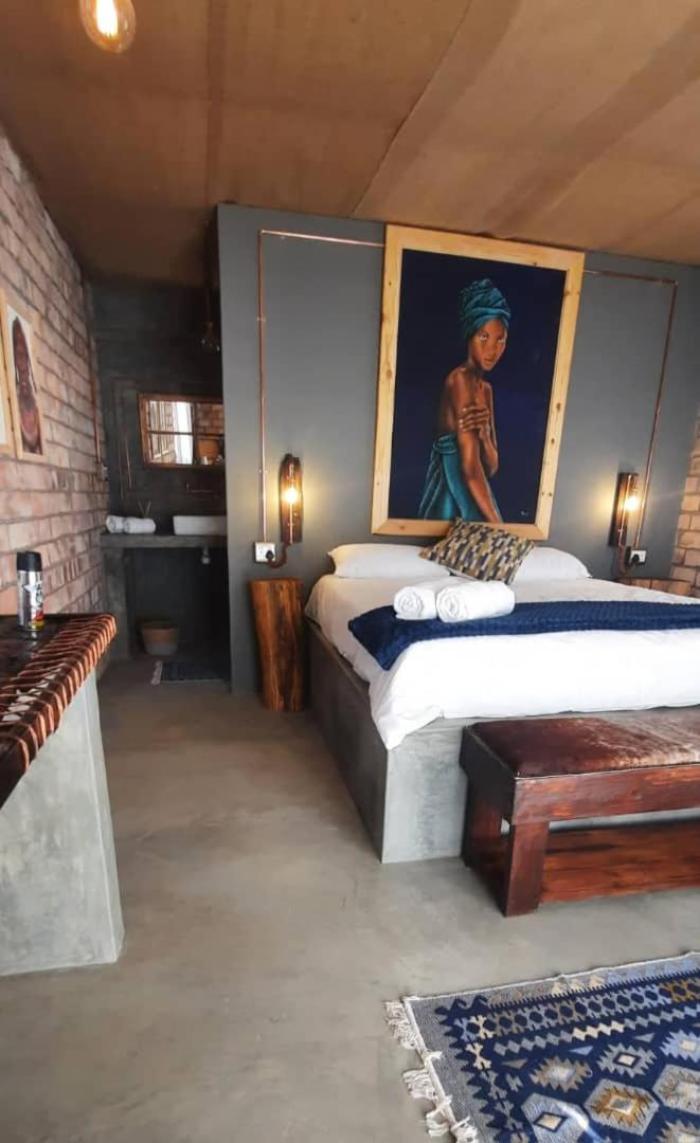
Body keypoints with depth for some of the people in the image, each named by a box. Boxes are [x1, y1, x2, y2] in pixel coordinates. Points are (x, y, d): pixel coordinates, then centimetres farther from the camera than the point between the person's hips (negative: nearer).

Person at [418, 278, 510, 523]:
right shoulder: (459, 379, -13)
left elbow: (491, 467, 6)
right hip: (451, 492, -9)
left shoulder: (485, 387, 11)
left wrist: (484, 434, -14)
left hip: (470, 492, 9)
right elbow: (470, 466, -21)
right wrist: (497, 526, -21)